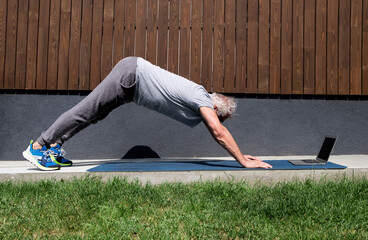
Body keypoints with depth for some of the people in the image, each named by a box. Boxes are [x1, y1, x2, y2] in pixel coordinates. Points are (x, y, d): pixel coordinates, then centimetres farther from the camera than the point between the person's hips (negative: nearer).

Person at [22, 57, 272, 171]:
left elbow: (217, 133, 15)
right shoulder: (201, 98, -17)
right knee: (85, 111, -3)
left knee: (91, 115, 12)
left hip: (134, 73, 8)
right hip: (131, 74, -8)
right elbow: (219, 132, -24)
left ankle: (54, 146, 22)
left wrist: (242, 155, 14)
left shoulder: (203, 100, 8)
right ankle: (38, 147, 7)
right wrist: (244, 161, -19)